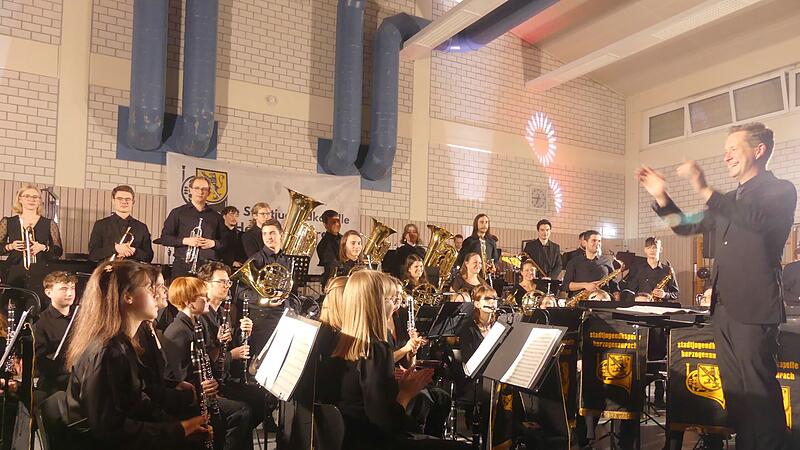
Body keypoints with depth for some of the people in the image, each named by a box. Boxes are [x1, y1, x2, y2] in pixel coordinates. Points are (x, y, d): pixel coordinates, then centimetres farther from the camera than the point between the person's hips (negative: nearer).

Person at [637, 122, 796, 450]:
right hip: (723, 308, 8)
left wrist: (705, 191, -33)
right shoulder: (729, 201, 20)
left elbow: (758, 218, -25)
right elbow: (687, 226, 25)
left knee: (759, 392, -4)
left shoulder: (780, 190, -3)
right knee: (734, 389, 13)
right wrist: (662, 197, 10)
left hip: (753, 309, -7)